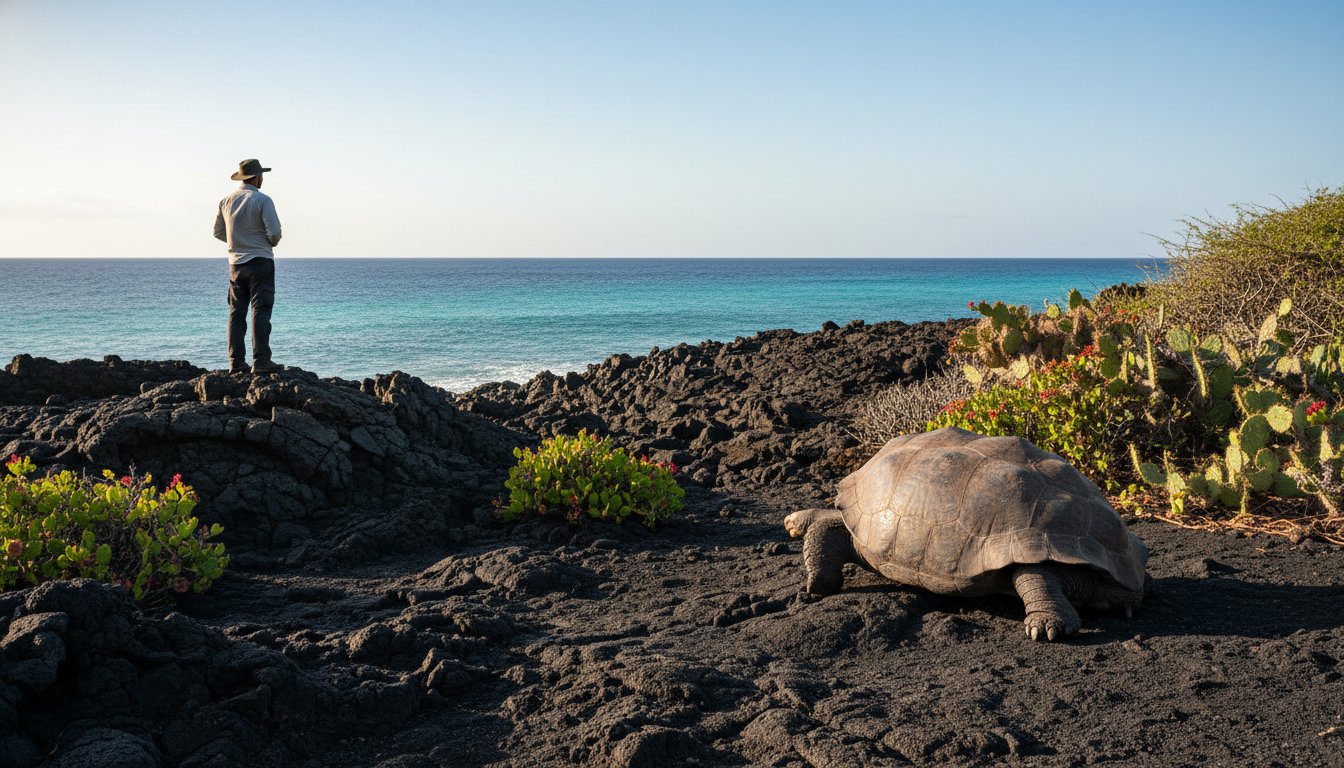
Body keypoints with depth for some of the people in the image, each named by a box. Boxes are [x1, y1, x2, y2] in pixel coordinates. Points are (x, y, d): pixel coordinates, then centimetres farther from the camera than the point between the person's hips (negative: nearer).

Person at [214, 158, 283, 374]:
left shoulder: (227, 200, 7)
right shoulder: (262, 200, -11)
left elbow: (218, 232, 13)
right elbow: (274, 232, -16)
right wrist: (271, 242, 6)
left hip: (236, 264, 6)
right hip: (260, 262, -6)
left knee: (236, 313, 9)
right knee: (260, 311, -6)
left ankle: (236, 362, 9)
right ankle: (260, 361, -10)